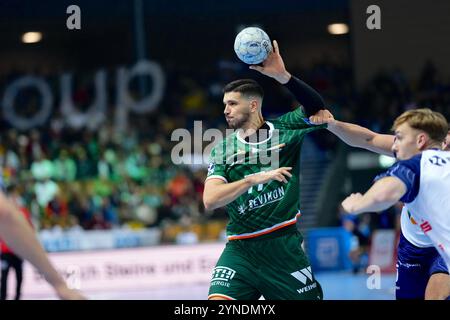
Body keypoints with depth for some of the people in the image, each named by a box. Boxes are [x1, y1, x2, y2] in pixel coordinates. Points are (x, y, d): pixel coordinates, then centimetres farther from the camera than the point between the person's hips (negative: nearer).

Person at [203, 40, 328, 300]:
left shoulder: (284, 129, 3)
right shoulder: (223, 150, 6)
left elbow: (316, 108, -15)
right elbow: (210, 200, -8)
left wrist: (282, 75, -28)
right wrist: (254, 179, -18)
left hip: (284, 246, -1)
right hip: (241, 249, 1)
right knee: (218, 301, -18)